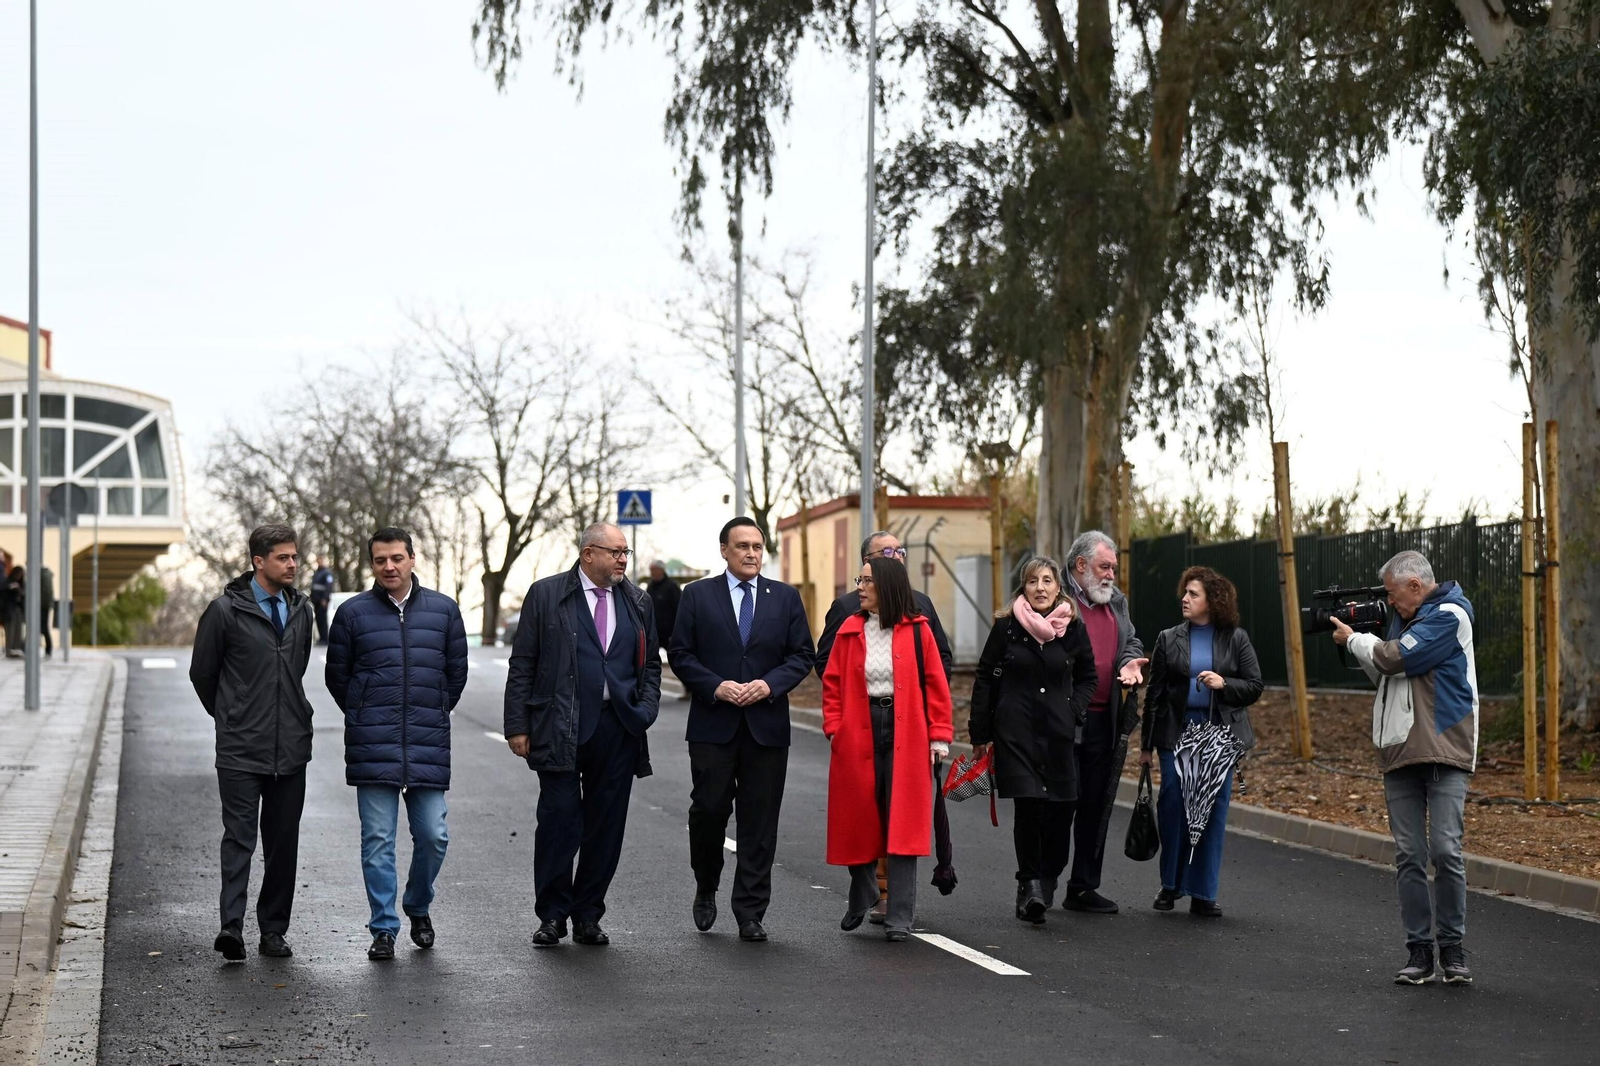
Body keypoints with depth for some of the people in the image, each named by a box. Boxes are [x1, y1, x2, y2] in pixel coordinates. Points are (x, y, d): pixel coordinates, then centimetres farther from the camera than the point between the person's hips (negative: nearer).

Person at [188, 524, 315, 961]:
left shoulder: (300, 610, 10)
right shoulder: (226, 610, -6)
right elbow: (201, 672, 4)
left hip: (290, 746, 5)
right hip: (240, 747, -5)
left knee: (283, 842, 7)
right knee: (239, 837, -10)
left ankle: (273, 930, 14)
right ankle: (232, 926, -16)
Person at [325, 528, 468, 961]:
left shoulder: (443, 610, 7)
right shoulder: (353, 613, 2)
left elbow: (456, 672, 15)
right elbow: (337, 676, 11)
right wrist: (366, 719, 12)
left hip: (429, 746, 1)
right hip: (372, 747, -1)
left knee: (433, 836, 0)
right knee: (378, 840, 0)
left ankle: (418, 908, 26)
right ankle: (384, 929, 7)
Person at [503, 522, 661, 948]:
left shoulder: (636, 601, 13)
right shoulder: (547, 595, 1)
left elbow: (651, 663, 21)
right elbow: (522, 665, 1)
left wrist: (647, 707, 3)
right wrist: (518, 725, -4)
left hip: (617, 729, 4)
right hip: (560, 729, -4)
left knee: (606, 825, 6)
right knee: (559, 820, -4)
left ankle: (588, 916, 16)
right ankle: (552, 915, 8)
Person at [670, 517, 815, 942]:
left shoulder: (785, 597, 9)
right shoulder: (698, 595, 5)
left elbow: (802, 655, 7)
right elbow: (681, 654, 2)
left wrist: (769, 684, -10)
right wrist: (716, 686, -12)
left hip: (767, 724, 1)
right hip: (713, 724, -1)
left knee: (760, 821, 1)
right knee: (709, 809, -3)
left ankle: (750, 913, 6)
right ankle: (706, 890, 22)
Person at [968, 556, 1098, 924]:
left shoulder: (1073, 628, 5)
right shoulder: (1007, 626, 2)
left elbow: (1088, 678, 18)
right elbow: (986, 678, 7)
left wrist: (1074, 710, 1)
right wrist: (981, 733, 5)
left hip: (1058, 732, 2)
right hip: (1015, 731, -2)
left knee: (1060, 807, -1)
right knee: (1028, 803, -13)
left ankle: (1044, 878, 16)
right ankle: (1030, 882, -5)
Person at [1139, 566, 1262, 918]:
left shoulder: (1235, 639, 4)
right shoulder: (1169, 639, 6)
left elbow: (1255, 687, 5)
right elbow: (1155, 693, 7)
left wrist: (1224, 684, -14)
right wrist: (1146, 744, 7)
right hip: (1177, 734, 1)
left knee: (1213, 811, -1)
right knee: (1172, 806, -4)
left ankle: (1203, 894, 6)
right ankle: (1171, 885, 14)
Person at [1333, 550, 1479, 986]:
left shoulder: (1449, 615, -7)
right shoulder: (1404, 618, 19)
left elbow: (1397, 657, -14)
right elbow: (1384, 676, 26)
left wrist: (1353, 640, 2)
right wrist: (1359, 639, 13)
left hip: (1442, 751, -7)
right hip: (1400, 753, 7)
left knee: (1445, 851, -9)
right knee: (1409, 856, 3)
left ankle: (1452, 949, 1)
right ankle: (1418, 951, 5)